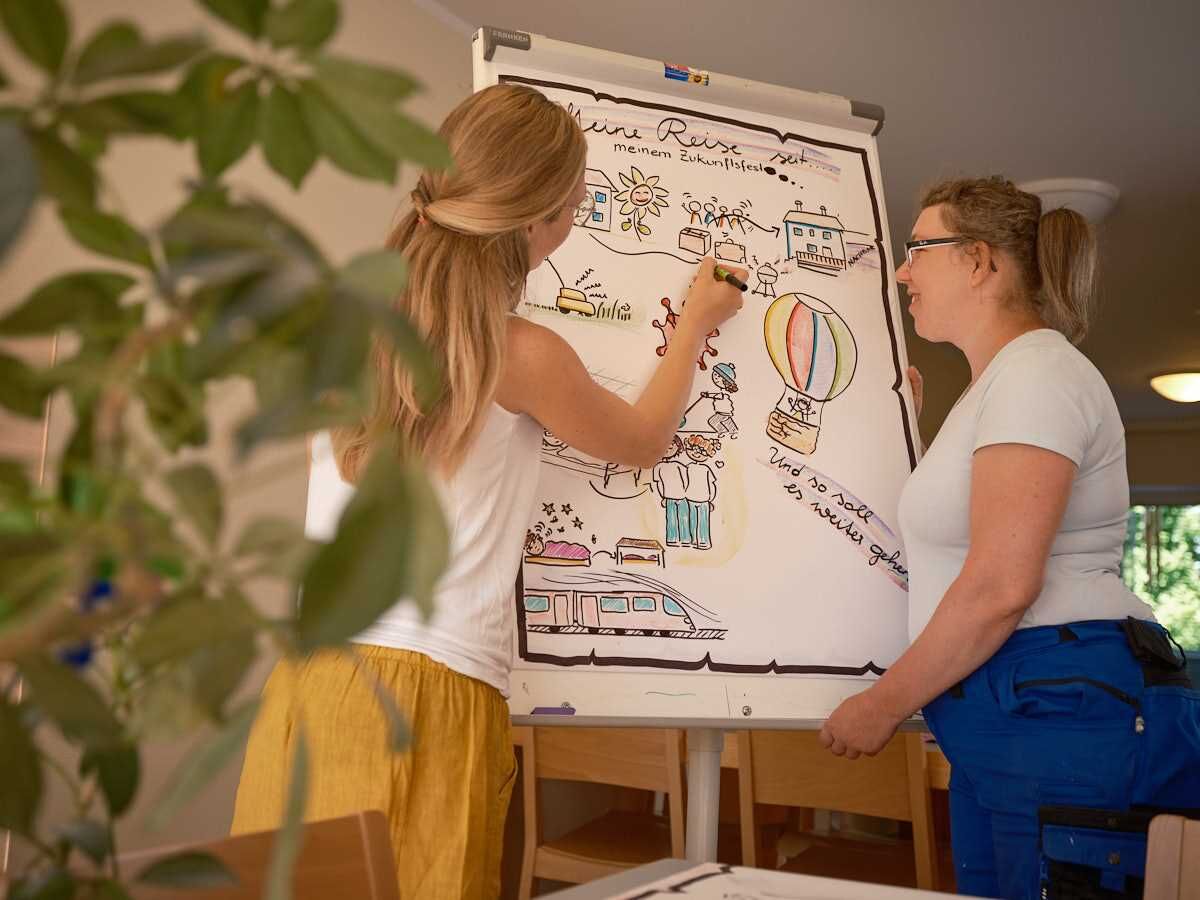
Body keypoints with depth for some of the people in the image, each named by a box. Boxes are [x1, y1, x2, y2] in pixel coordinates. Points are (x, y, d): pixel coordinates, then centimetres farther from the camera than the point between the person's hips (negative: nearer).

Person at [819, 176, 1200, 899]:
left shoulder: (1036, 371, -12)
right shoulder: (999, 382, 20)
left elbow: (1001, 586, -20)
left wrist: (884, 704, -11)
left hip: (1064, 711, -10)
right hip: (1000, 728, 10)